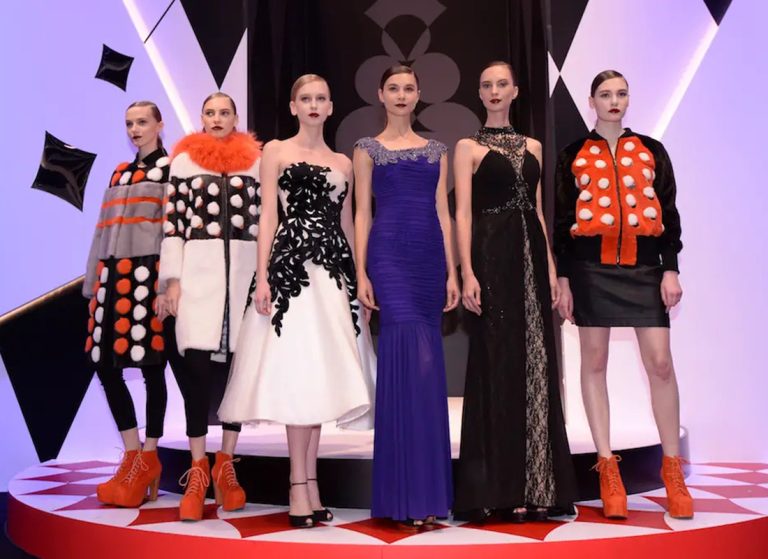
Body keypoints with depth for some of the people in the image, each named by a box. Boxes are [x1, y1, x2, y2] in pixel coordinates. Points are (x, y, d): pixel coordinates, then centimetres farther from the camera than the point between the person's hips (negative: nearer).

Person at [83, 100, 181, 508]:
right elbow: (104, 229, 20)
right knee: (105, 362, 3)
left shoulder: (171, 169, 4)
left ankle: (147, 459, 9)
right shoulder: (119, 173, 22)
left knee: (151, 366, -3)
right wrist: (93, 283, 14)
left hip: (149, 274, -6)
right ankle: (134, 456, 15)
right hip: (113, 275, 7)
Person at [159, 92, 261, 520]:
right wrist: (173, 279, -1)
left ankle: (225, 464, 15)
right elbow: (174, 223, 5)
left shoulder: (256, 162, 10)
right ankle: (198, 470, 2)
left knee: (239, 364, 3)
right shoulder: (184, 161, 10)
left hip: (245, 269, 1)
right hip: (199, 270, -1)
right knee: (198, 364, -8)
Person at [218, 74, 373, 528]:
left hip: (333, 270, 4)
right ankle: (301, 485, -3)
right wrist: (262, 277, -10)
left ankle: (308, 483, 8)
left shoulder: (343, 163, 18)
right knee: (299, 373, -8)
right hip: (292, 266, -4)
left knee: (319, 377, 2)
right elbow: (268, 217, 0)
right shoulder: (276, 151, 8)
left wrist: (360, 279, 10)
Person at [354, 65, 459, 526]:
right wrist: (361, 272, -6)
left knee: (422, 365, 4)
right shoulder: (368, 149, 8)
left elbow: (443, 213, 12)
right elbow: (362, 213, 3)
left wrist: (452, 271, 5)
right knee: (416, 362, -15)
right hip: (390, 256, -4)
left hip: (430, 258, 4)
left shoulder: (436, 150, 17)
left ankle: (424, 487, 15)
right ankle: (411, 493, -7)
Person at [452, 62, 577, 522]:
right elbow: (463, 213, -5)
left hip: (531, 256, 5)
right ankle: (499, 489, 3)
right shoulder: (469, 147, 4)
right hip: (492, 256, -5)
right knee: (497, 365, -5)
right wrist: (467, 272, -15)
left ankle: (535, 486, 12)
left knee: (536, 363, 4)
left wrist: (551, 267, 7)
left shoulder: (532, 147, 17)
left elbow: (538, 211, 16)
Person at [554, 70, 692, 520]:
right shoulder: (574, 156, 8)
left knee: (661, 364, -4)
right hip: (591, 267, 0)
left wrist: (670, 269, 0)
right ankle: (607, 468, 12)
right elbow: (563, 219, 6)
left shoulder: (651, 151, 11)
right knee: (594, 362, 2)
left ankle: (673, 470, 10)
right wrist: (562, 278, 0)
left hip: (643, 266, 1)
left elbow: (669, 213, 9)